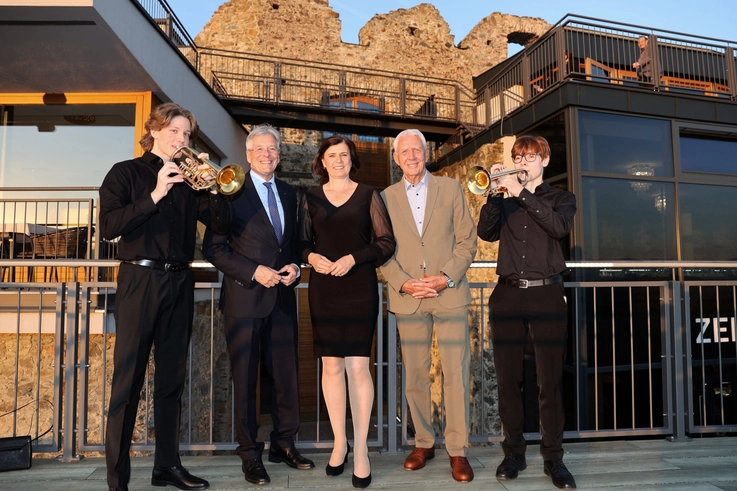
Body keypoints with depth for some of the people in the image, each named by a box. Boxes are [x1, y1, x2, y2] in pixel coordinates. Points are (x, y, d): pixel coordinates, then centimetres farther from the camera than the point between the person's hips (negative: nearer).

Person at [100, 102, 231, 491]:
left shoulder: (188, 179, 14)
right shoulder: (126, 173, 3)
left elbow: (220, 225, 6)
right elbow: (109, 226, -11)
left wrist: (211, 187, -8)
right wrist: (155, 195, -17)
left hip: (179, 283, 4)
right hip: (140, 280, -4)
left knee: (172, 377, 10)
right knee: (128, 380, -2)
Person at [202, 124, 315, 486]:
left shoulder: (288, 193, 14)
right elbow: (213, 248, -7)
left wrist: (295, 266, 1)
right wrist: (253, 272, -15)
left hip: (282, 296, 5)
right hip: (245, 297, -5)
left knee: (286, 374, 9)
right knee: (245, 377, 6)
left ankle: (284, 444, 26)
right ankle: (250, 454, 19)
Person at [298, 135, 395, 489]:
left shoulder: (368, 195, 4)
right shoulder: (311, 198, 10)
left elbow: (386, 243, 0)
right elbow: (302, 243, 12)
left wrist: (353, 258, -12)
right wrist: (311, 257, -9)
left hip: (359, 289, -2)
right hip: (323, 290, 2)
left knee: (357, 366, -5)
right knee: (331, 366, 6)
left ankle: (361, 449, 8)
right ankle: (339, 442, 21)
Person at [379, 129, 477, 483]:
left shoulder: (450, 188, 8)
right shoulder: (386, 198, 10)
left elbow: (467, 240, 4)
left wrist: (446, 278, -10)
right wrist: (403, 283, -9)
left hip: (450, 294, -1)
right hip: (407, 297, 1)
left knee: (456, 373, -2)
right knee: (415, 375, 7)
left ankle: (457, 450, 11)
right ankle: (423, 443, 23)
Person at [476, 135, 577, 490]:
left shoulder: (561, 198, 13)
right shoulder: (504, 203, 17)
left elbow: (559, 226, -10)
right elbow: (486, 232, -1)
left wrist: (521, 193, -14)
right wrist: (495, 192, -10)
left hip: (546, 294, -2)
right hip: (508, 295, 2)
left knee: (550, 382, 0)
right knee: (508, 380, 5)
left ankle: (554, 458, 12)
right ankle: (513, 453, 17)